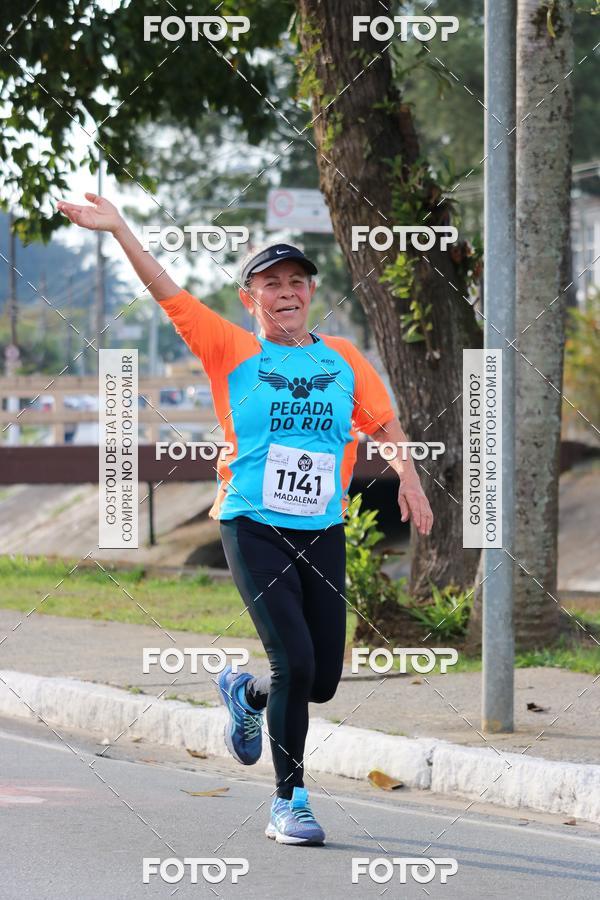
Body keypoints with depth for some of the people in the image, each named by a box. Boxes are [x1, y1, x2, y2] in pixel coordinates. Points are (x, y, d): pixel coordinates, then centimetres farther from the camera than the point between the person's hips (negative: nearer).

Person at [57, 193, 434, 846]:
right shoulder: (232, 351, 2)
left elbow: (383, 423, 13)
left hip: (323, 531, 4)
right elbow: (167, 293, -4)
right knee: (296, 663, -15)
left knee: (323, 681, 4)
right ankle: (290, 803, -1)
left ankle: (245, 693, 38)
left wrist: (408, 474, -5)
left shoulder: (343, 359, 11)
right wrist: (119, 229, -12)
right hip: (253, 528, -4)